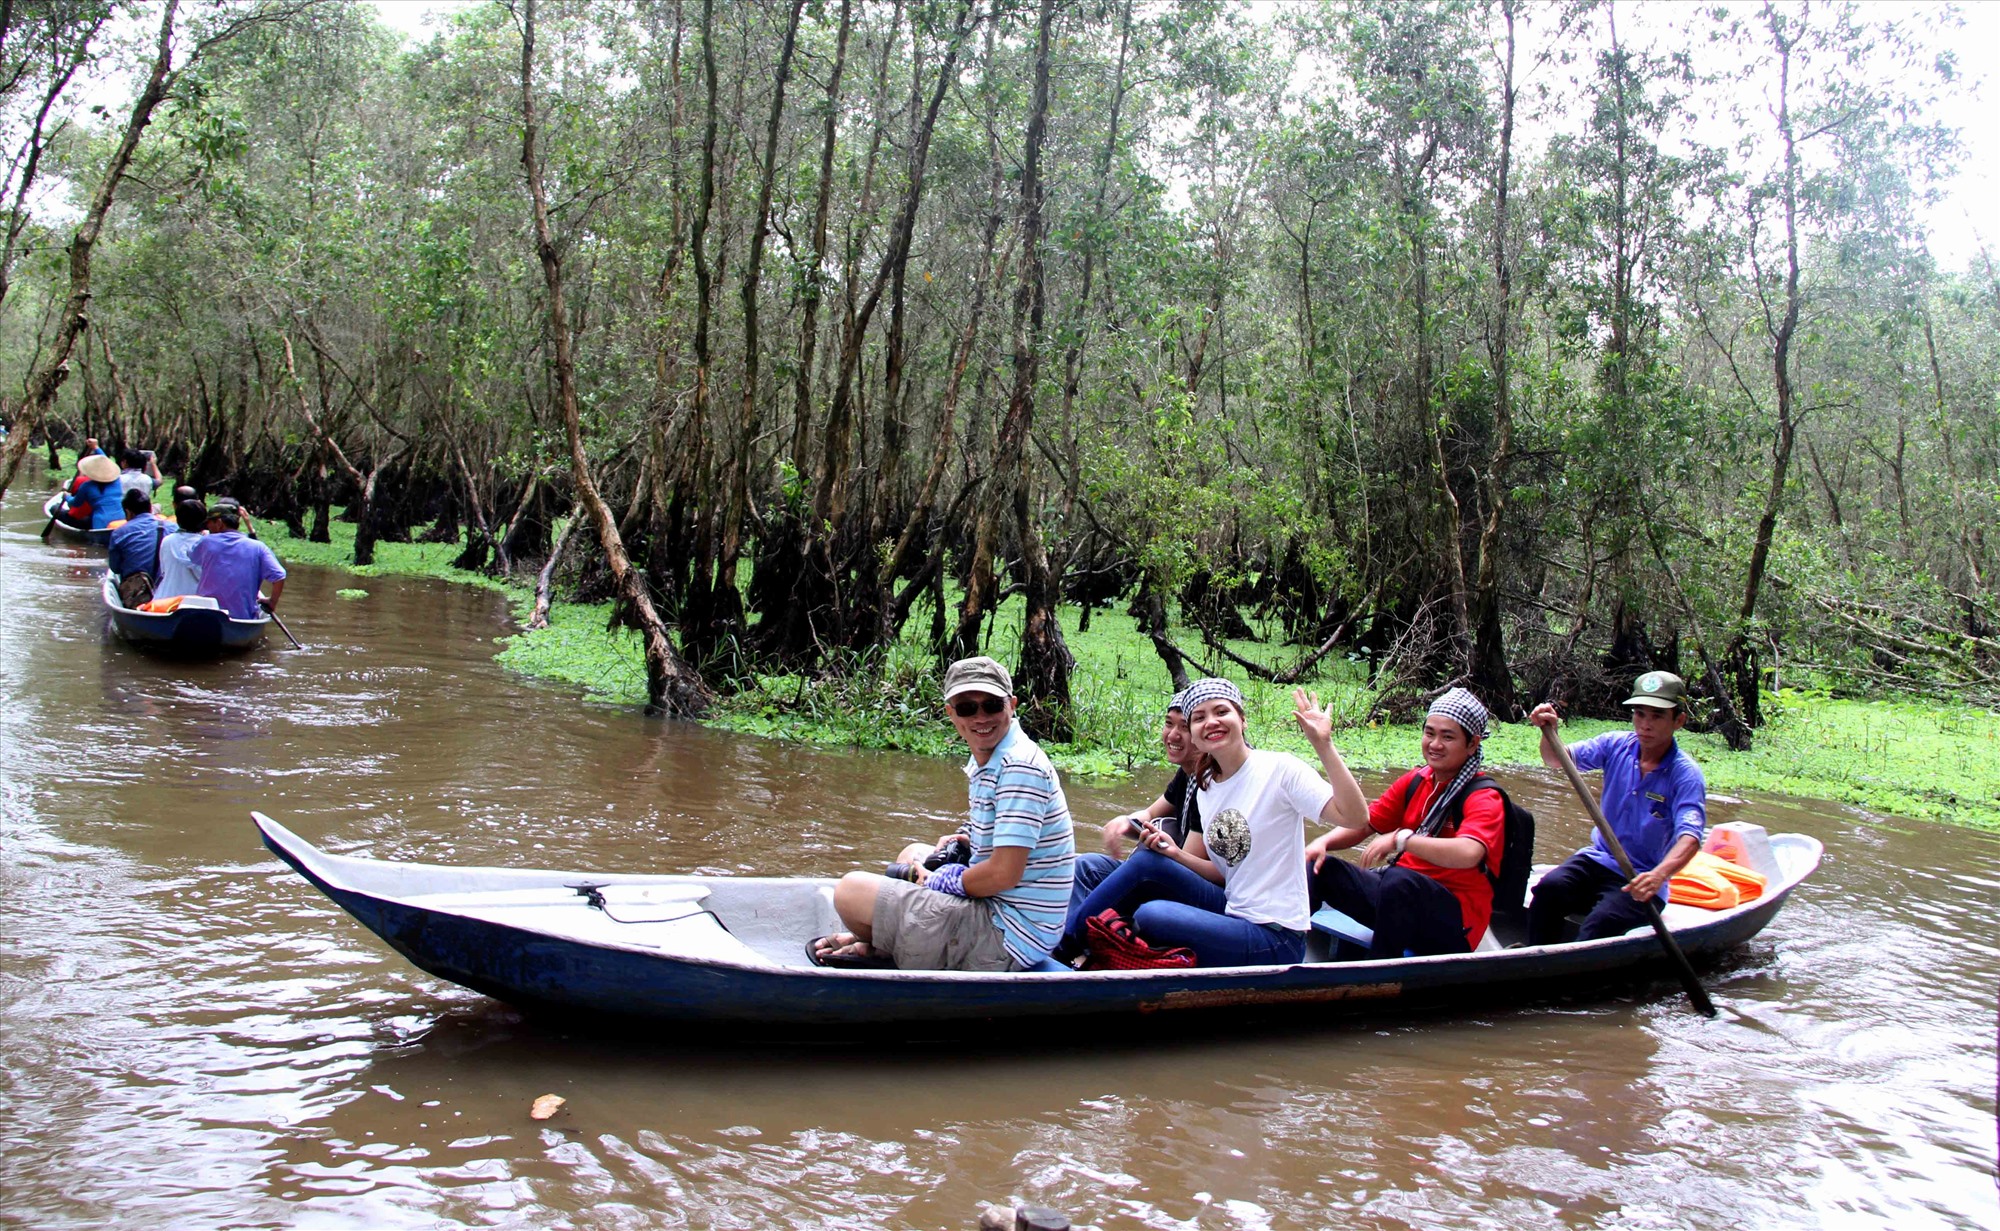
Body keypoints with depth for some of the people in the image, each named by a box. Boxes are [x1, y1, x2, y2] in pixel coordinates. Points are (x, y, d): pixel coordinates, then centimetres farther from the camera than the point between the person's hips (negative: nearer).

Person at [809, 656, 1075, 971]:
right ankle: (875, 943, 16)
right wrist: (965, 840, 5)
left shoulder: (1021, 766, -20)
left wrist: (940, 882, -9)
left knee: (851, 890, -15)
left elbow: (1004, 874, -25)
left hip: (1005, 943, -11)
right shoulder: (983, 762, 10)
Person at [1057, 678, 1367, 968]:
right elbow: (1221, 873, 12)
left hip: (1275, 940, -7)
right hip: (1234, 914, 7)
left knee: (1150, 915, -24)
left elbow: (1353, 817, -24)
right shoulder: (1206, 788, 9)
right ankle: (1067, 938, 5)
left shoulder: (1280, 769, -12)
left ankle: (1068, 939, 2)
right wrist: (1176, 854, -4)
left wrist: (1324, 745, -32)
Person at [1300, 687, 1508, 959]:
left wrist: (1401, 840, -38)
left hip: (1456, 919, -7)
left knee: (1399, 880, -37)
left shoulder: (1484, 798, -12)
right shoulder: (1415, 782, 8)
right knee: (1317, 867, -3)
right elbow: (1364, 823, 14)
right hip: (1403, 896, 7)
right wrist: (1323, 842, -6)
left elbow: (1469, 853, -33)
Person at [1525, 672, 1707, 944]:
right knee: (1549, 888, -25)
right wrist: (1549, 731, -24)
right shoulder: (1617, 745, 1)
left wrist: (1659, 874, -46)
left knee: (1599, 924, -32)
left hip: (1639, 882, -4)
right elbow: (1557, 761, -1)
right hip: (1598, 859, 4)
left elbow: (1689, 837, -26)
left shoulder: (1686, 775, -13)